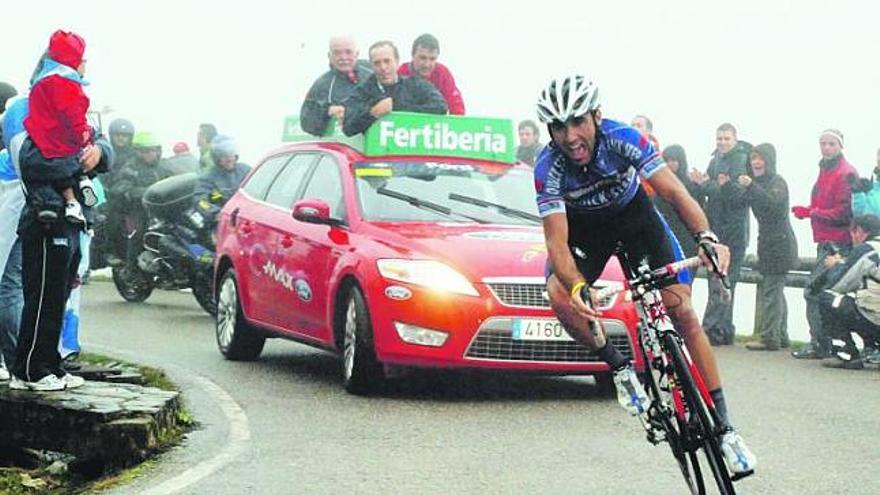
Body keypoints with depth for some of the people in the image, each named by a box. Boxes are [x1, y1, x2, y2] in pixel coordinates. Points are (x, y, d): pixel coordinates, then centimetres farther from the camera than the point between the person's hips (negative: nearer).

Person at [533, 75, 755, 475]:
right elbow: (557, 242, -33)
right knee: (560, 297, -29)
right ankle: (619, 367, -3)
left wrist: (706, 237, -52)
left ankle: (724, 425, -8)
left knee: (681, 310, -13)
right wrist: (577, 288, -53)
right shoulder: (548, 168, -30)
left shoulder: (622, 139, -30)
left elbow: (674, 191, -34)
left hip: (634, 214, 0)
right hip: (583, 228, 0)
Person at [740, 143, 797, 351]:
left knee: (771, 291, -11)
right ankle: (781, 336, 23)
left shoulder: (777, 182, -10)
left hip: (779, 242, -10)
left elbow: (773, 203, -29)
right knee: (775, 291, 15)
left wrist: (751, 187, -40)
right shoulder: (759, 183, 16)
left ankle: (770, 338, -11)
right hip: (768, 242, 10)